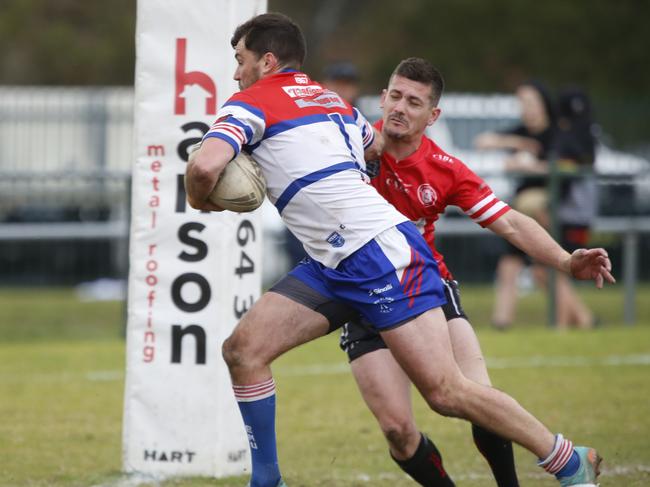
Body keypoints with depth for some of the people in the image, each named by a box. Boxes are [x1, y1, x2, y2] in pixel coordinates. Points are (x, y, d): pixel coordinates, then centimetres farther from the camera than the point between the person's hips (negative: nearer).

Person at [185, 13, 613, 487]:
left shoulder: (251, 104, -3)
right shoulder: (331, 100, 22)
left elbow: (204, 167, -18)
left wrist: (200, 199, 3)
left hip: (383, 252, -10)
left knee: (446, 391, -11)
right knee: (242, 349, 0)